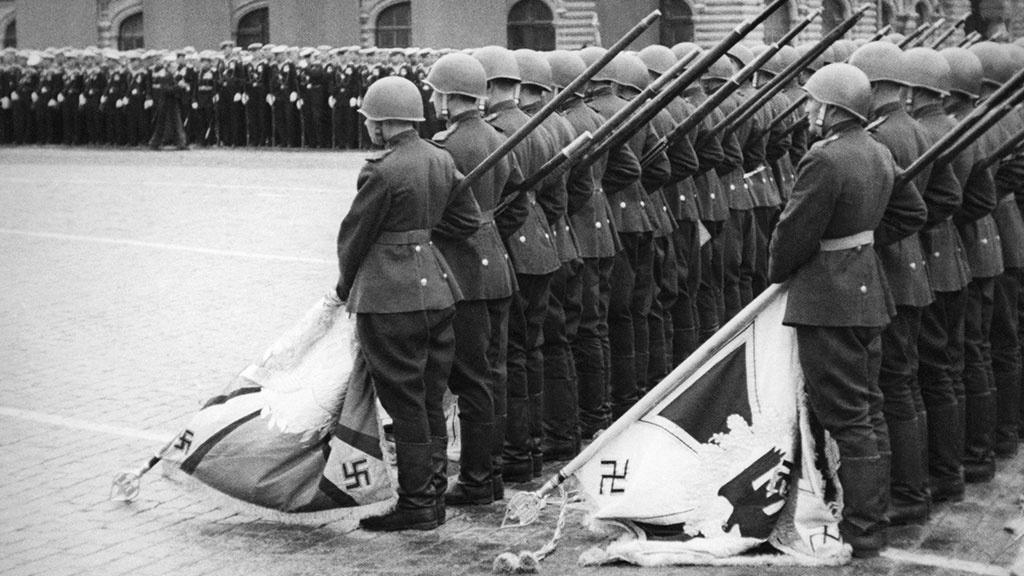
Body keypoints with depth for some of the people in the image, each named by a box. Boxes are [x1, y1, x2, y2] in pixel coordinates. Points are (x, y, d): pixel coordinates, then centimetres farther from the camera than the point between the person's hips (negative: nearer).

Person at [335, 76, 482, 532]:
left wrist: (345, 285, 10)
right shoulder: (441, 160, 6)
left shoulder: (381, 171, -16)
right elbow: (468, 220, 13)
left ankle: (417, 503, 7)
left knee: (405, 404, 0)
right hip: (436, 287, 8)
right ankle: (432, 494, 22)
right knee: (431, 400, 13)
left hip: (390, 296, -8)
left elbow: (354, 234, -6)